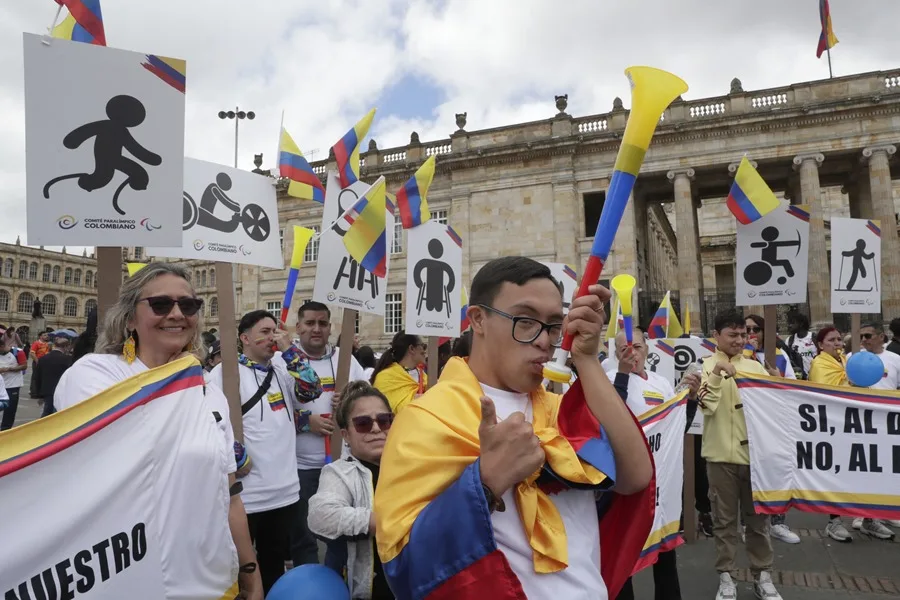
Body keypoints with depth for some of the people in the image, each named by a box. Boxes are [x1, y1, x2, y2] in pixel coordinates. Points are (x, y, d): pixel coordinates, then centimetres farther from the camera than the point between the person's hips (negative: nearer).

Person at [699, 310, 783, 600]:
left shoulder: (756, 366, 7)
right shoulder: (705, 366, -4)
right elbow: (706, 406, -16)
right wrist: (717, 373, -26)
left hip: (755, 451, 3)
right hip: (721, 454, -3)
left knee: (758, 517, 13)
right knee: (724, 519, 8)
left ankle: (762, 574, 27)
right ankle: (726, 576, 19)